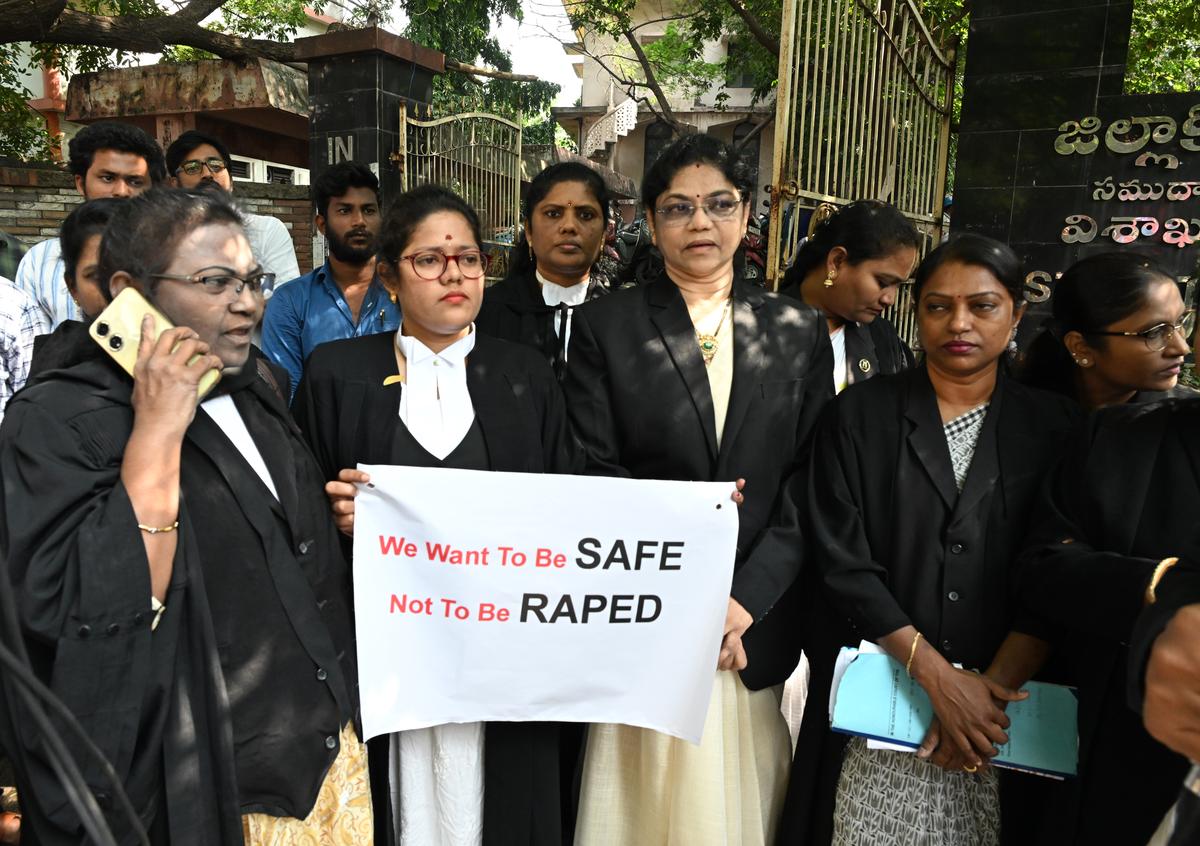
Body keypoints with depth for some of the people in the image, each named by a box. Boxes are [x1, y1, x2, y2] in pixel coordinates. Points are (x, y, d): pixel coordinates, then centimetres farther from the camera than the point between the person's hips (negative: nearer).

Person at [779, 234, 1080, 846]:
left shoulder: (1052, 425, 2)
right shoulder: (858, 416, -3)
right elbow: (843, 562, -8)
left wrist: (994, 683, -12)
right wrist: (939, 676, -13)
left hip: (1002, 705, 1)